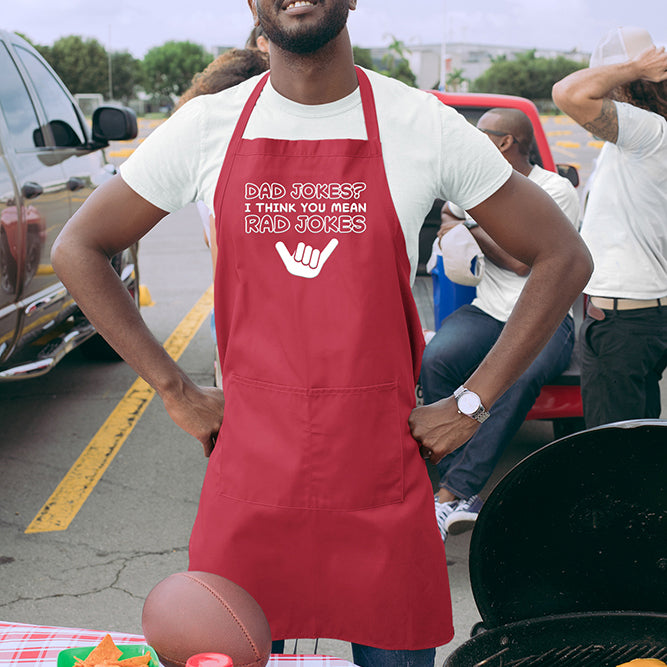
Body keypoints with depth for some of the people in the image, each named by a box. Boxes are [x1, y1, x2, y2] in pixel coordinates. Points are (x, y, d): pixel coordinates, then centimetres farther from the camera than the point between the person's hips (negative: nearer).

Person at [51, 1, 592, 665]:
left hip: (384, 483, 0)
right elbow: (77, 249, 9)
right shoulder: (207, 127, 1)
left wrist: (472, 405, -1)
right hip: (248, 478, 1)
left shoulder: (425, 125, -3)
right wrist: (176, 393, 2)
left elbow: (563, 256, 3)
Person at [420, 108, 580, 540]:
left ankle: (450, 494, -33)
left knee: (519, 375, -38)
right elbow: (448, 213, 35)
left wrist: (471, 229, 0)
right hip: (487, 312, 5)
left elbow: (523, 261, -11)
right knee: (436, 358, -29)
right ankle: (466, 498, -28)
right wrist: (454, 229, 12)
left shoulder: (556, 190, -4)